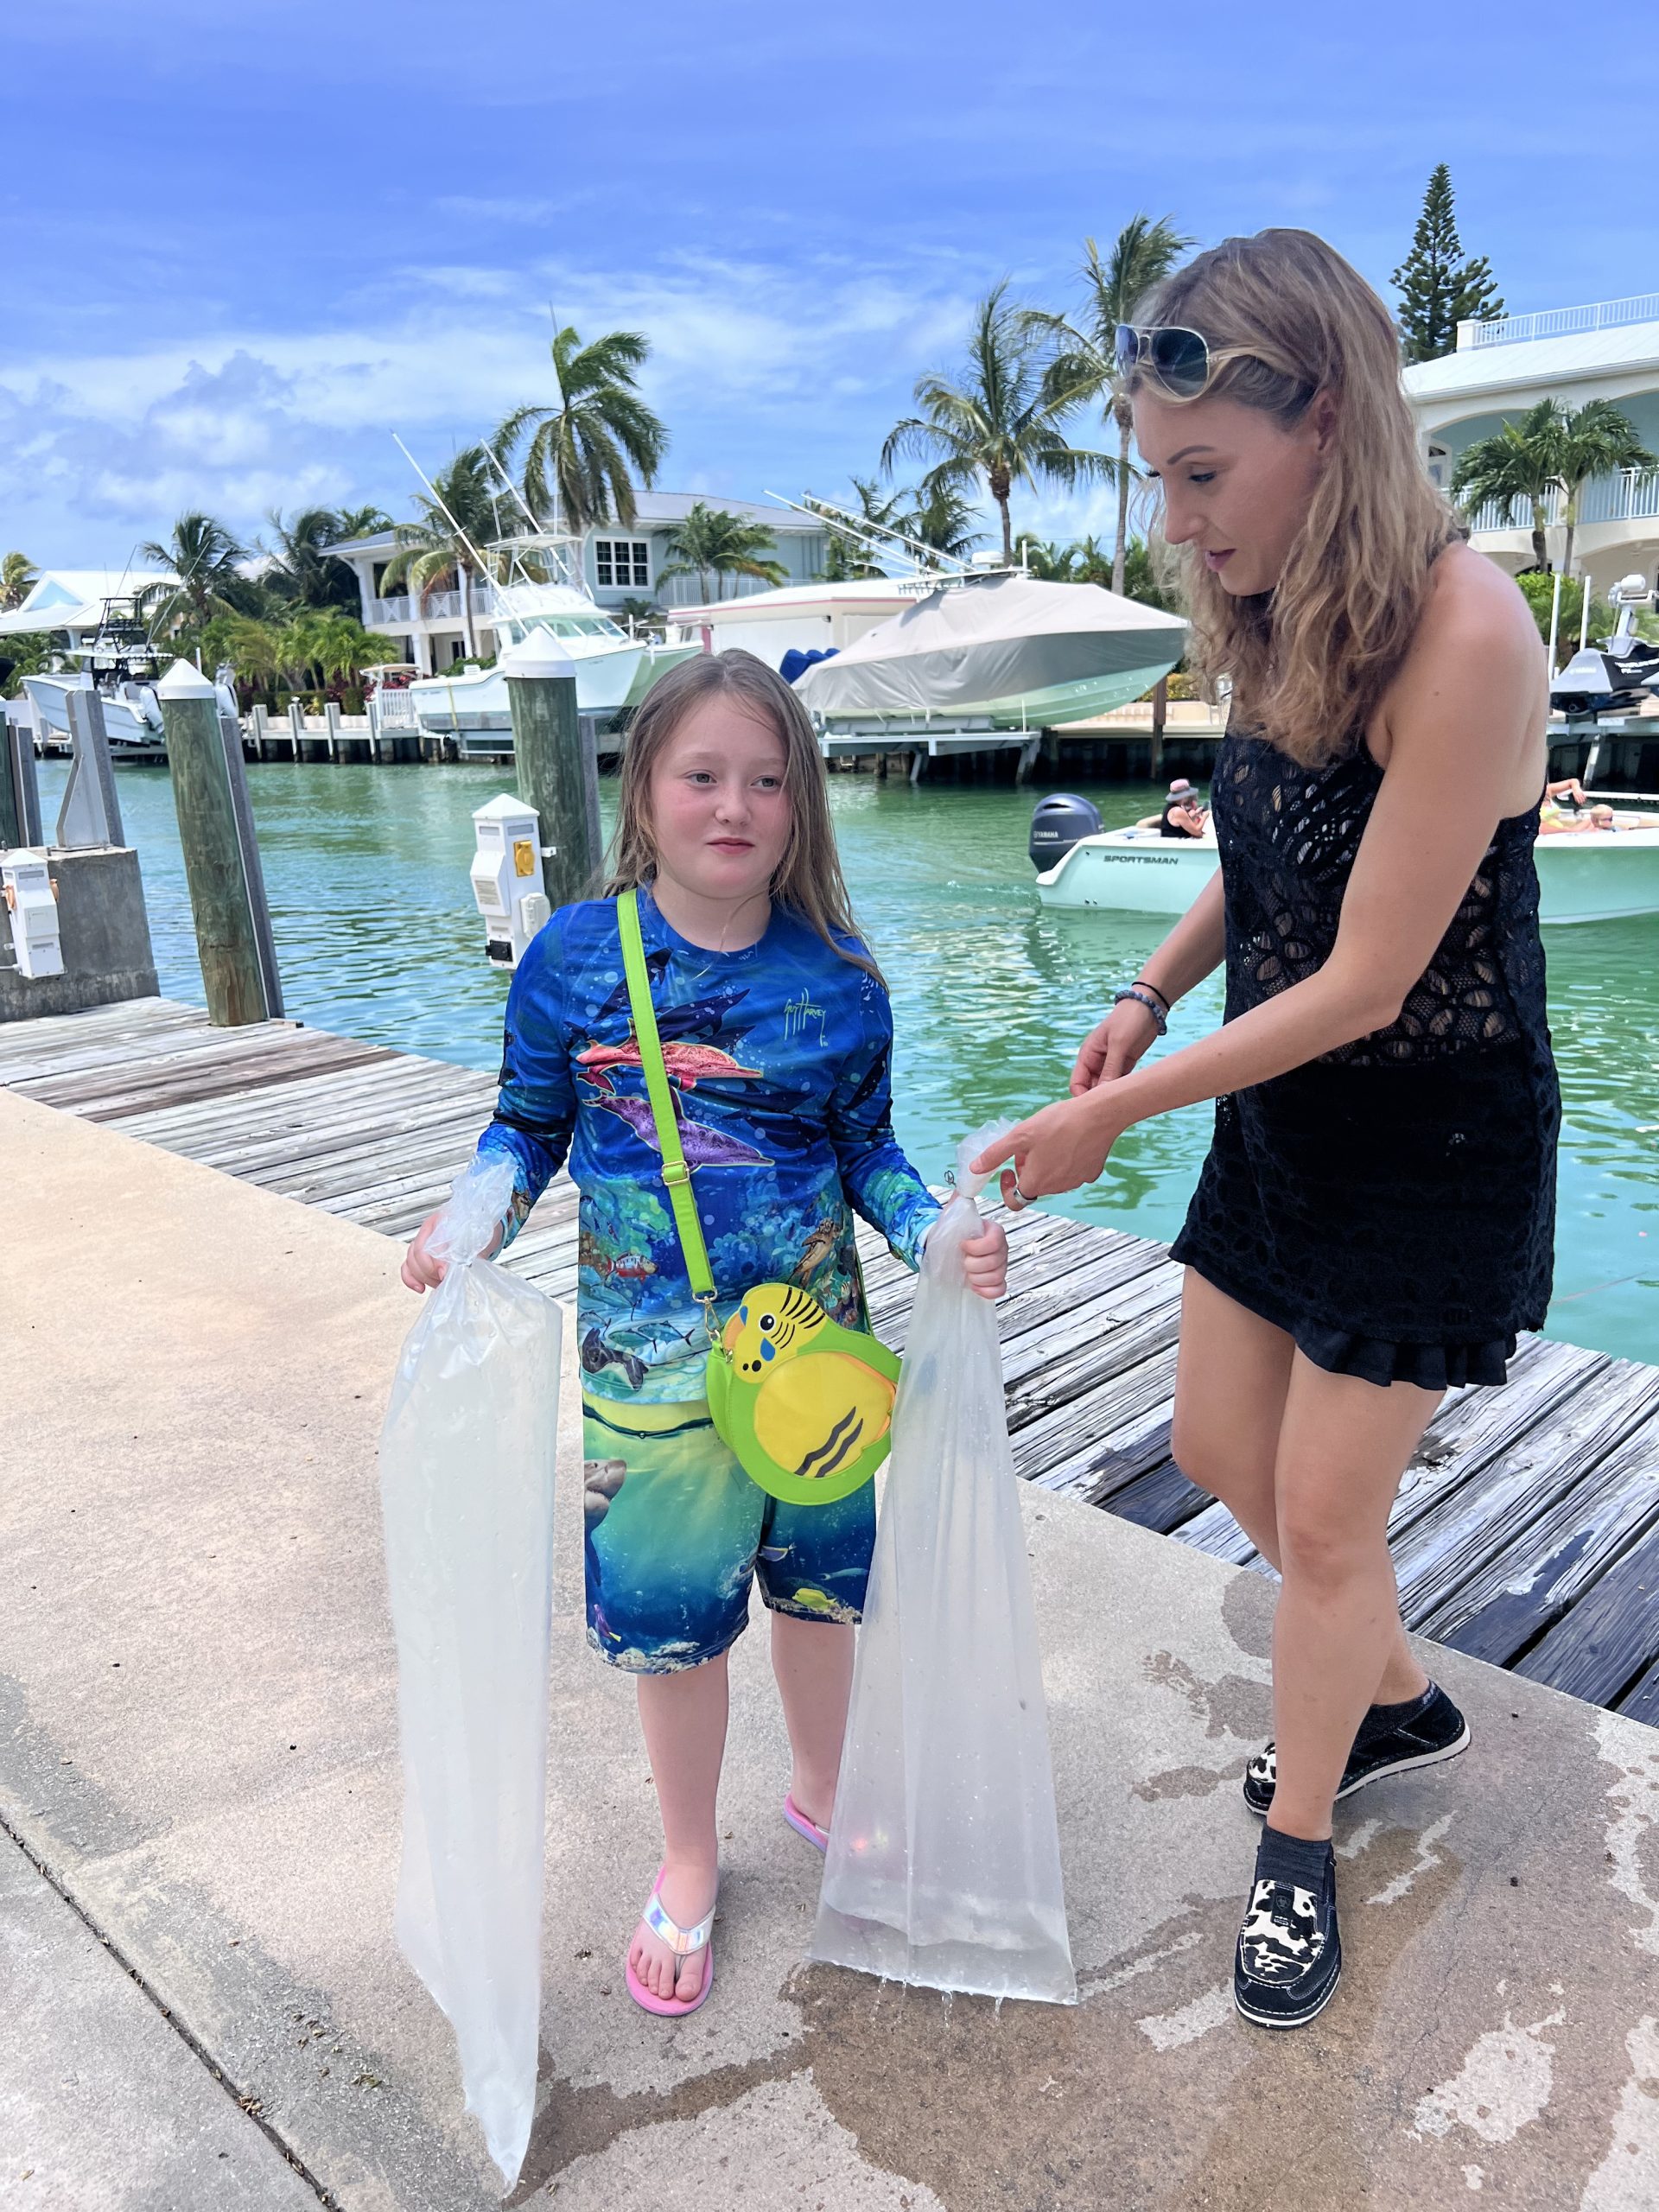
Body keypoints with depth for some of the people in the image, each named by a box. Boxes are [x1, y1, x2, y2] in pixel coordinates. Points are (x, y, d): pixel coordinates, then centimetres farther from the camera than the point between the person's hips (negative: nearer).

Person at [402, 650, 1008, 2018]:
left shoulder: (839, 979, -5)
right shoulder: (574, 956, -8)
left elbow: (868, 1151, 2)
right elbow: (529, 1127, 1)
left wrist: (942, 1238, -14)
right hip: (649, 1353, -1)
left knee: (820, 1575, 19)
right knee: (669, 1609, 12)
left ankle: (822, 1787, 50)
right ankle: (690, 1862, 40)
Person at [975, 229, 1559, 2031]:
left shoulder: (1459, 634, -26)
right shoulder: (1284, 620, 0)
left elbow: (1363, 984, -25)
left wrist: (1113, 1115, -20)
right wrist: (1148, 996, -6)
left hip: (1430, 1151, -8)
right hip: (1284, 1119, 8)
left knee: (1324, 1519, 5)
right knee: (1220, 1447, 18)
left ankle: (1296, 1852, 31)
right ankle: (1396, 1700, 45)